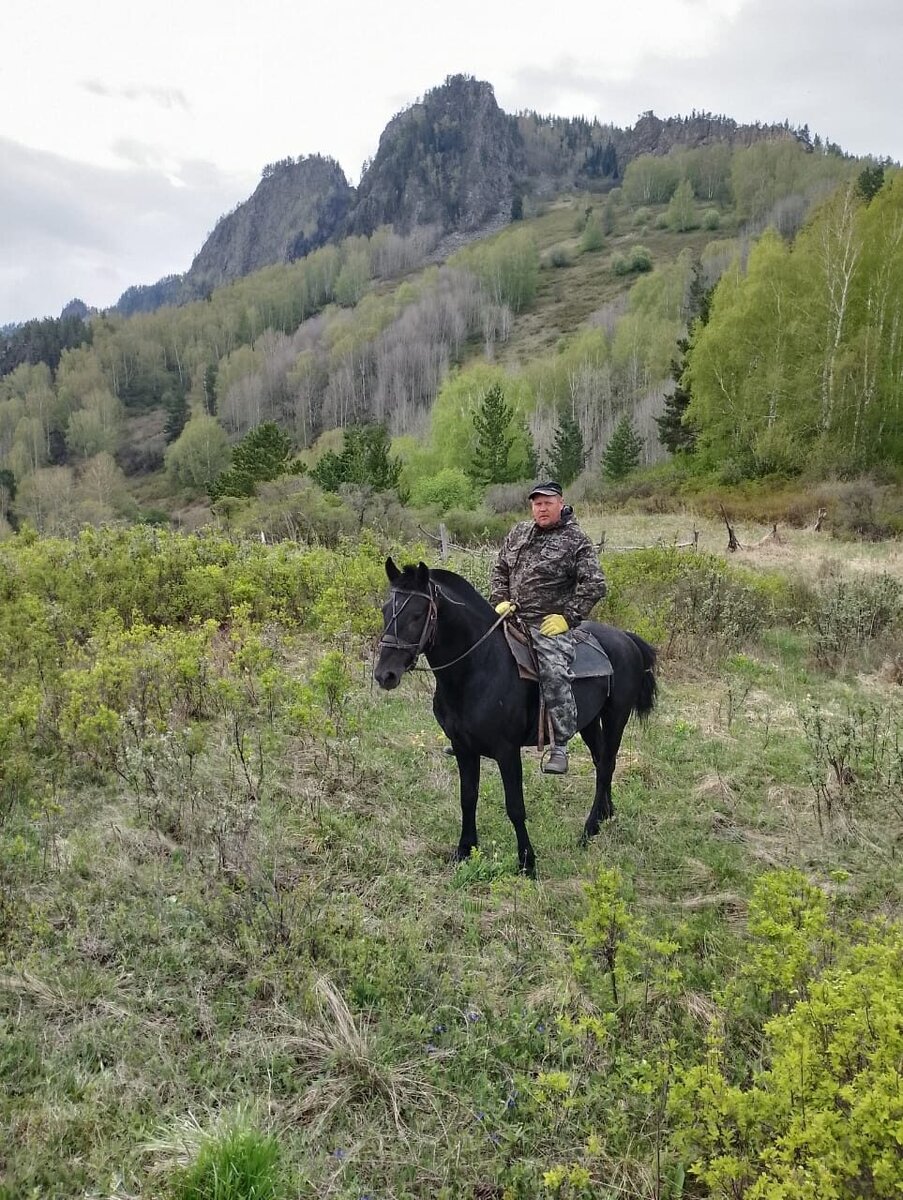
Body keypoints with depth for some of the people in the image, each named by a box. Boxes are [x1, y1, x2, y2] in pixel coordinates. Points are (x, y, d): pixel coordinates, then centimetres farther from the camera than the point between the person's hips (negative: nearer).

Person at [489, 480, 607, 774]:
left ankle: (560, 747, -17)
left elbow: (595, 585, -6)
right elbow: (499, 570, 20)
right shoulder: (519, 532, 14)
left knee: (554, 673, -25)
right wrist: (500, 601, 3)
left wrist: (568, 617, -12)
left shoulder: (576, 540, -2)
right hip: (512, 616, 6)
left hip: (550, 624, -6)